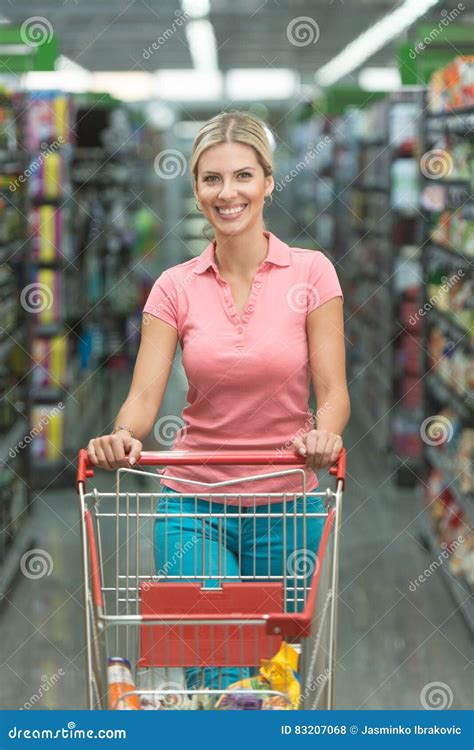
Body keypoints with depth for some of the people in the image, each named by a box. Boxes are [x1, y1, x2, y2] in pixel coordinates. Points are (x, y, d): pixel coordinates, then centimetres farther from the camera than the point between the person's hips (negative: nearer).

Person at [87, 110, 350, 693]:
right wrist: (122, 437, -28)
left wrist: (325, 432, -29)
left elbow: (332, 393, -7)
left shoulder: (311, 273, -5)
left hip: (285, 509, 0)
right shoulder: (175, 288, -1)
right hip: (194, 503, 0)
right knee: (215, 676, -11)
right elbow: (143, 397, -7)